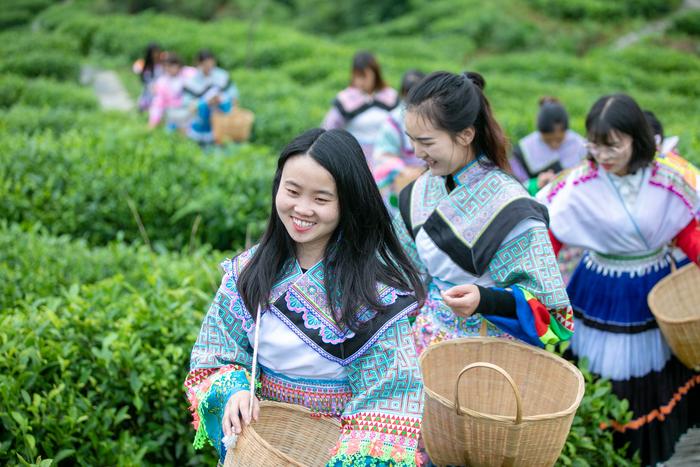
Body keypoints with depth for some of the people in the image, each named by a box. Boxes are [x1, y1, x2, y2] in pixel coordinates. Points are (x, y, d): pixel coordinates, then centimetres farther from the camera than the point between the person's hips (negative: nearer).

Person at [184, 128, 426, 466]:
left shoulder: (377, 281, -12)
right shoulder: (248, 271, -1)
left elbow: (388, 390, -13)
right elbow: (217, 356, 6)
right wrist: (234, 391, -13)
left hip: (344, 438, -5)